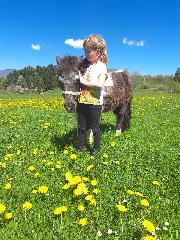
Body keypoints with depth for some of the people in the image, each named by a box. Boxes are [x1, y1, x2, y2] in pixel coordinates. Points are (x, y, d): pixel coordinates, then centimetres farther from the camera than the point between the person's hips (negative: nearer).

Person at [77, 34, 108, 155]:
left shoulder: (101, 66, -8)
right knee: (81, 126, 16)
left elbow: (100, 84, -21)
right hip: (82, 101, 5)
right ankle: (80, 146, 31)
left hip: (95, 102, -5)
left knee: (95, 126, 9)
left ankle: (96, 147, 28)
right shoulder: (84, 63, 7)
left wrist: (85, 82, -19)